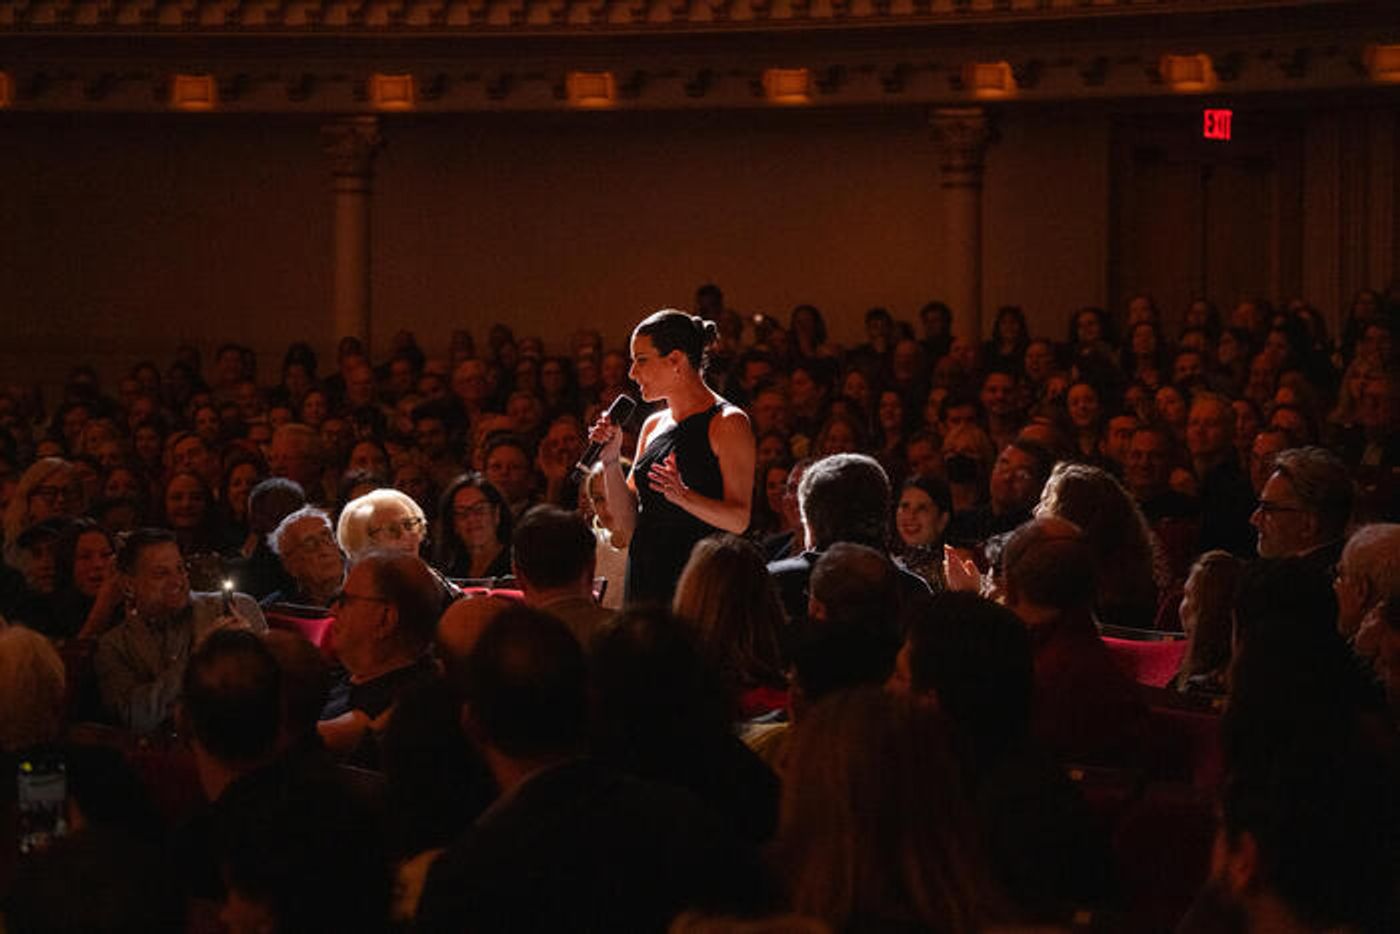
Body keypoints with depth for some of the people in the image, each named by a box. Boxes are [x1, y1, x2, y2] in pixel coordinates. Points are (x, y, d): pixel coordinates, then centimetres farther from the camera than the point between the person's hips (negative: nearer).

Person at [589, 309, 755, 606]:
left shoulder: (727, 423, -4)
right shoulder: (653, 425, 16)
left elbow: (739, 520, -11)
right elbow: (629, 522, 13)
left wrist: (684, 497, -26)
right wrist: (610, 459, 1)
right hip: (644, 578, 6)